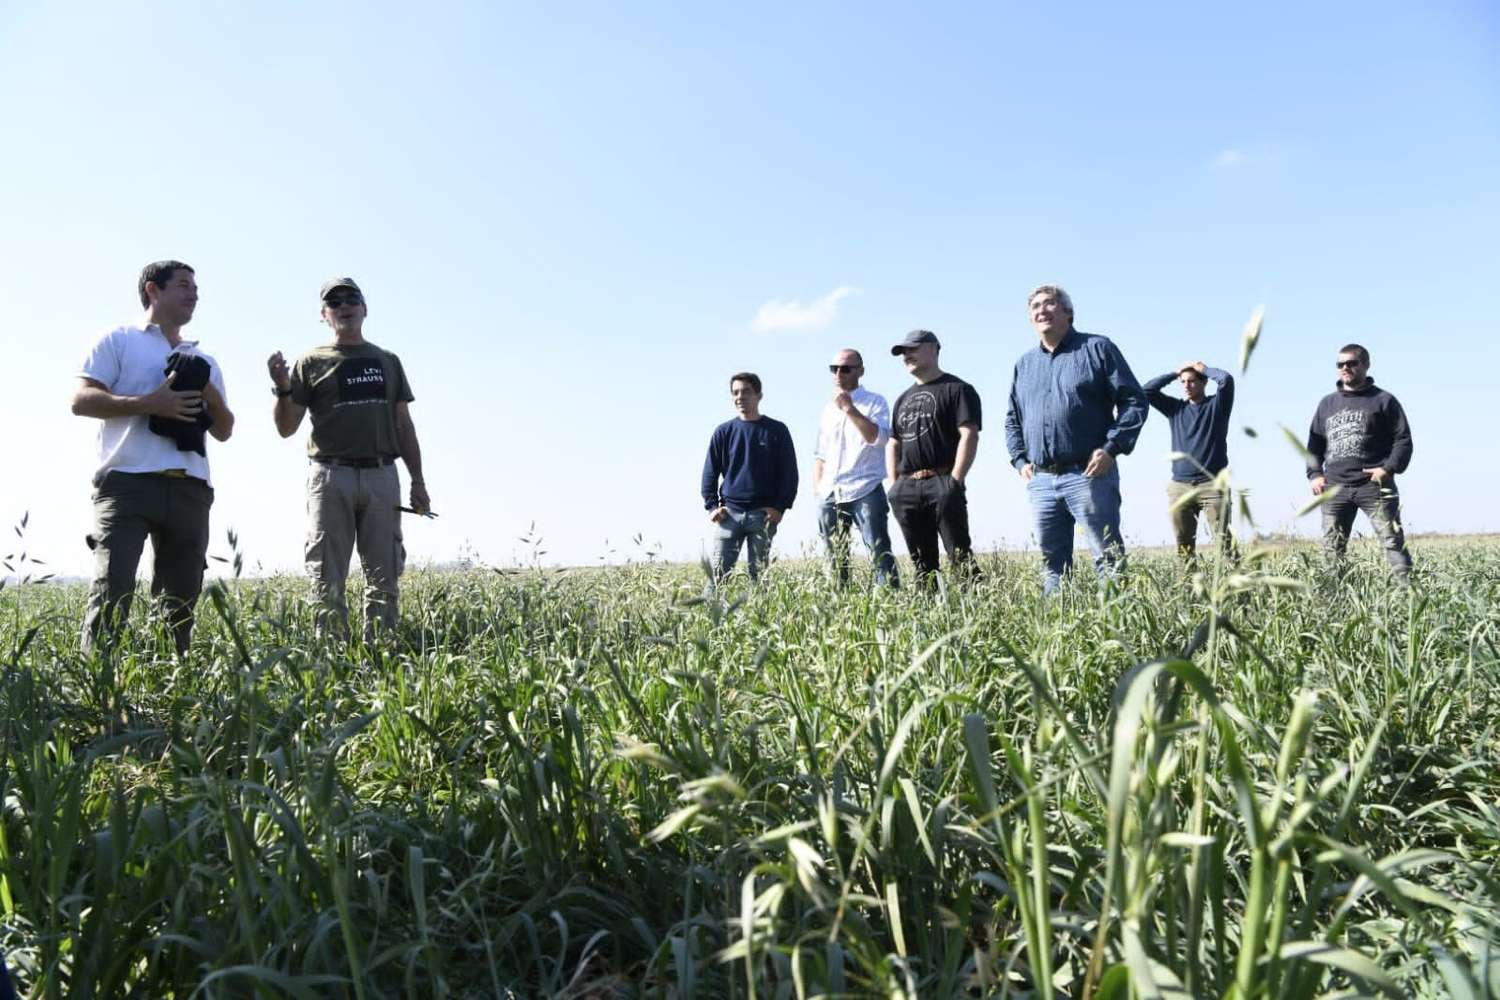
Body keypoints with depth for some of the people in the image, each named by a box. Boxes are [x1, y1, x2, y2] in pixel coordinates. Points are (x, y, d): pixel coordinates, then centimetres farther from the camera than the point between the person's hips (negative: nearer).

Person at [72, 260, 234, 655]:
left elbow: (224, 432, 23)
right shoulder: (119, 340, 11)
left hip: (190, 490, 5)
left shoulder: (204, 361, 26)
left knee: (181, 600, 4)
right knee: (112, 590, -14)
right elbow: (81, 400, -1)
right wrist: (149, 404, -13)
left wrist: (215, 401, 2)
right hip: (128, 482, -5)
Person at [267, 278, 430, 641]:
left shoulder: (388, 362, 17)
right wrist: (283, 389, -12)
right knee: (328, 581, -3)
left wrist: (418, 481, 8)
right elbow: (286, 428, 6)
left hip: (382, 476, 2)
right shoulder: (311, 362, 9)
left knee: (384, 579, 0)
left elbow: (404, 426, 16)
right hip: (330, 476, -2)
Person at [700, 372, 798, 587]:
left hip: (764, 514, -1)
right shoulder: (723, 432, 8)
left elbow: (789, 473, 4)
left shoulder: (777, 431, 4)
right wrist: (711, 506, -1)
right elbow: (710, 473, 11)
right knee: (717, 573, -4)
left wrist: (780, 507, -6)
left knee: (758, 574, 3)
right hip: (729, 513, 1)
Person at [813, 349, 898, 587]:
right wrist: (817, 491, 12)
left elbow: (878, 438, -14)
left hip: (864, 492, -5)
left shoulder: (875, 402, 4)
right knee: (835, 560, 6)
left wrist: (849, 408, -15)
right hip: (828, 496, 5)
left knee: (880, 554, -10)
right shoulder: (828, 409, 19)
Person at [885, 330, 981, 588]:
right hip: (906, 488, 7)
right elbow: (893, 444, 25)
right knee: (921, 563, 7)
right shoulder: (903, 399, 23)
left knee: (960, 556, -11)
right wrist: (894, 485, 11)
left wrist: (954, 482, -16)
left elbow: (969, 435, -8)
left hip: (942, 482, -7)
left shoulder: (956, 389, 1)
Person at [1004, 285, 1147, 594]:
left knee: (1109, 558, -5)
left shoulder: (1097, 348, 3)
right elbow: (1012, 420, 25)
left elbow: (1134, 400, -1)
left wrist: (1111, 448, -11)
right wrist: (1020, 460, 10)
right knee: (1052, 564, 10)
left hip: (1089, 475, -5)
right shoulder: (1024, 364, 18)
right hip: (1040, 482, 5)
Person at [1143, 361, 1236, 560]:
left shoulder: (1217, 404, 8)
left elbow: (1226, 380, -10)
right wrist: (1174, 373, 11)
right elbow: (1147, 391, 8)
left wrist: (1204, 369, 7)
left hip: (1212, 483, -3)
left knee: (1224, 539, -12)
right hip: (1179, 486, 3)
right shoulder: (1176, 408, 16)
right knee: (1183, 544, 0)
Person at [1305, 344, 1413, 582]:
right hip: (1334, 488, 4)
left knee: (1392, 540, -9)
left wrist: (1389, 468, -12)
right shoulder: (1327, 403, 18)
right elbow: (1314, 443, 19)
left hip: (1374, 485, -4)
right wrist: (1314, 474, 6)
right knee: (1332, 548, 3)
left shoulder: (1383, 400, 6)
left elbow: (1403, 439, 2)